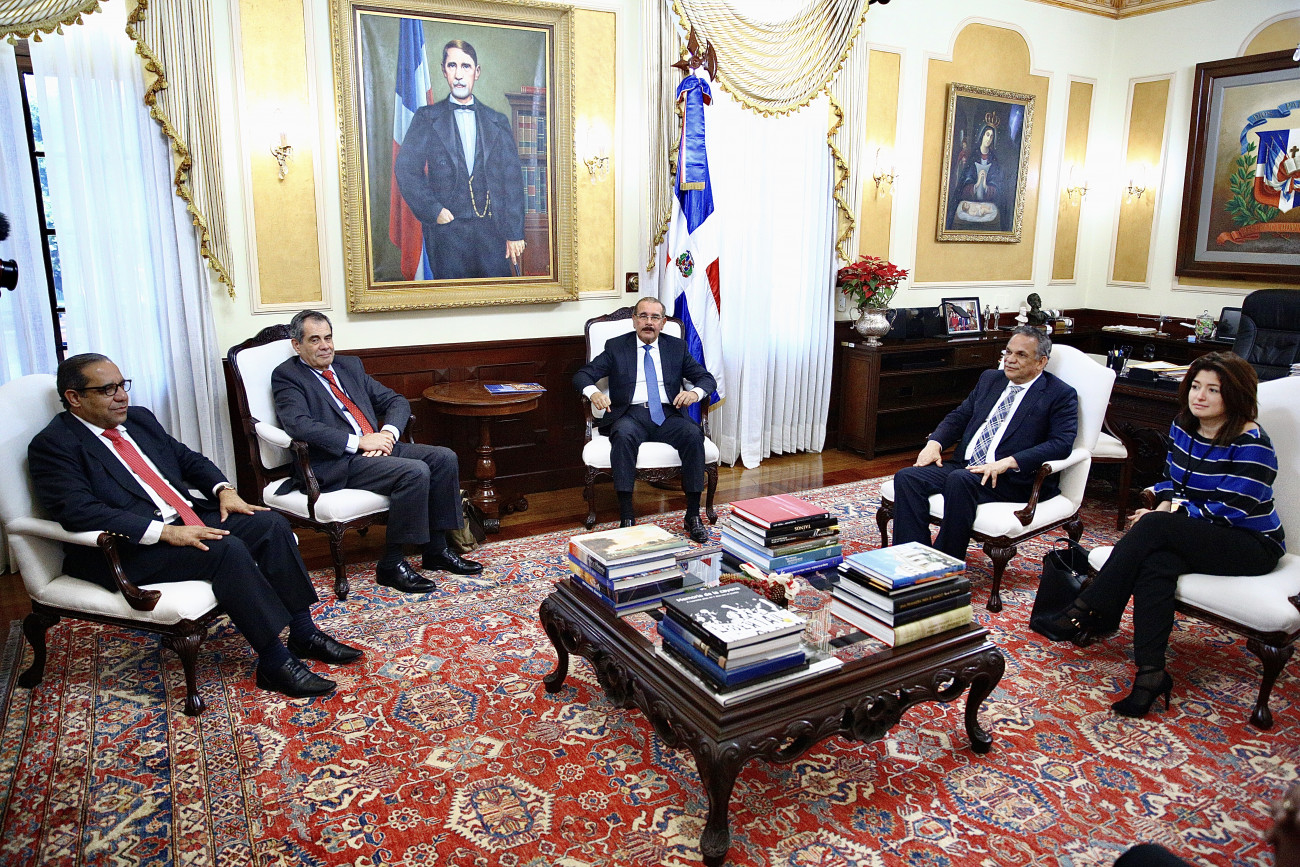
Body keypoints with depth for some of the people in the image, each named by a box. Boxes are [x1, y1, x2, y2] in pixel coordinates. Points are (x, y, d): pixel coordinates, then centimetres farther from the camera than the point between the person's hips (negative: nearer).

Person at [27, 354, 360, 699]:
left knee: (271, 524, -11)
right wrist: (165, 532, -28)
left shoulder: (139, 418, 16)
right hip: (128, 548, -8)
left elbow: (187, 458, 22)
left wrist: (223, 489, 0)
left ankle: (303, 633, -5)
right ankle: (274, 662, -21)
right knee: (227, 550, -30)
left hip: (191, 517, 8)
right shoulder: (53, 445, -7)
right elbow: (79, 511, -21)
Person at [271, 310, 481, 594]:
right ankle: (391, 564, -15)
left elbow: (396, 401, 18)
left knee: (444, 457, -10)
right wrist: (358, 442, -20)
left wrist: (388, 433, -4)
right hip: (334, 464, -7)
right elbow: (299, 425, -17)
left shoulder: (350, 365, 20)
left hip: (375, 446, 7)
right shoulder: (286, 376, 0)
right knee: (415, 471, -27)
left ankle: (436, 550, -1)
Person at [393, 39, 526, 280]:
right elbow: (405, 169, 1)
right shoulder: (427, 118, 8)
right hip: (447, 228, -1)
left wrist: (515, 233, 1)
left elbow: (512, 179, 8)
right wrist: (433, 211, -10)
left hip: (492, 229, 2)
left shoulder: (498, 122, 13)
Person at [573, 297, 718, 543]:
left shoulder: (677, 347, 17)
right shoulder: (616, 347, 12)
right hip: (630, 414, -1)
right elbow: (582, 375, 5)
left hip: (668, 414, 2)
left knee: (693, 434, -30)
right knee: (623, 435, -36)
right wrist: (593, 392, -19)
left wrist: (695, 392, -11)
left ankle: (693, 516, -22)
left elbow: (707, 378, 14)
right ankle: (626, 517, -33)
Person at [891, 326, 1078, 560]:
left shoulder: (1061, 395, 2)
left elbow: (1062, 443, -11)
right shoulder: (990, 378, 21)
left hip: (1013, 478, -6)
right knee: (907, 477, -19)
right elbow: (960, 416, 22)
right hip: (964, 466, 6)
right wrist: (934, 443, -1)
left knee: (960, 479, -36)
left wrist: (1006, 463, -23)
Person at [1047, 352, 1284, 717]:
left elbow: (1231, 511, -20)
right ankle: (1150, 673, -34)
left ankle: (1092, 610, -25)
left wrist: (1170, 514, -17)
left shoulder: (1251, 444, -15)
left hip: (1251, 545, -6)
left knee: (1153, 526, -32)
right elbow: (1169, 480, 16)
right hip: (1197, 536, 6)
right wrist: (1169, 503, -7)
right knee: (1156, 562, -30)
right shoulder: (1183, 425, 6)